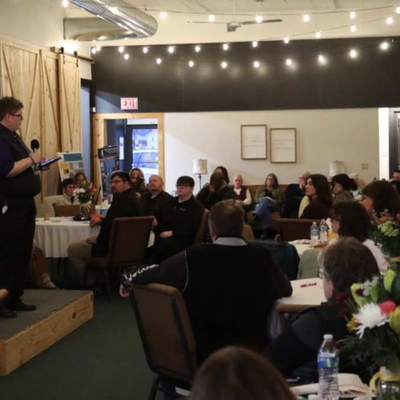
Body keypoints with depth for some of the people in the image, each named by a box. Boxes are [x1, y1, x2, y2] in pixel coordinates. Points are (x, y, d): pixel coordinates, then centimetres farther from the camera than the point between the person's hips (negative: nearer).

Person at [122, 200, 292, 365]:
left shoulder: (194, 257, -16)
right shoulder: (261, 255, -11)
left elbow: (152, 273, -1)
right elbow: (285, 289, 7)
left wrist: (129, 278, 20)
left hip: (201, 354, 0)